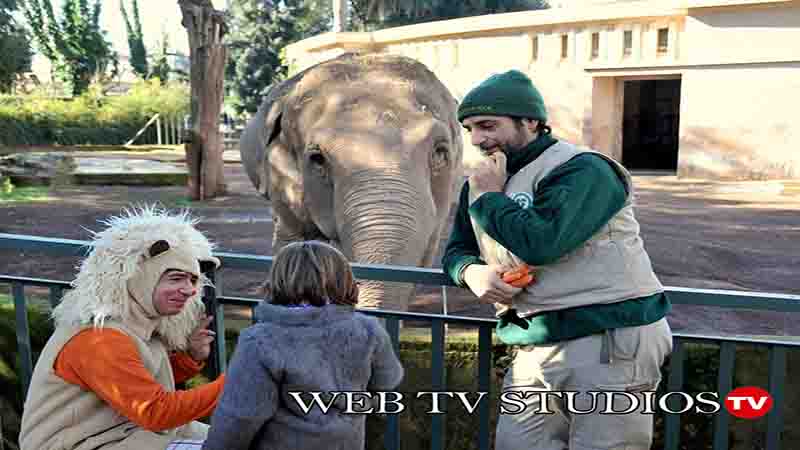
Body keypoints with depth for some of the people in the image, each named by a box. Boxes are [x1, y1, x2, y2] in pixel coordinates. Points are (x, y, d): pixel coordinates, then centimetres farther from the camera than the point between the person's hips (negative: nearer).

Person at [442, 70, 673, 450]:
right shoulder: (482, 183, 14)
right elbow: (456, 249, 17)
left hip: (610, 341, -7)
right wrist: (473, 273, -7)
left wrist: (489, 198, -11)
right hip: (534, 348, 7)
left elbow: (540, 243, -26)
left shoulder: (580, 169, -12)